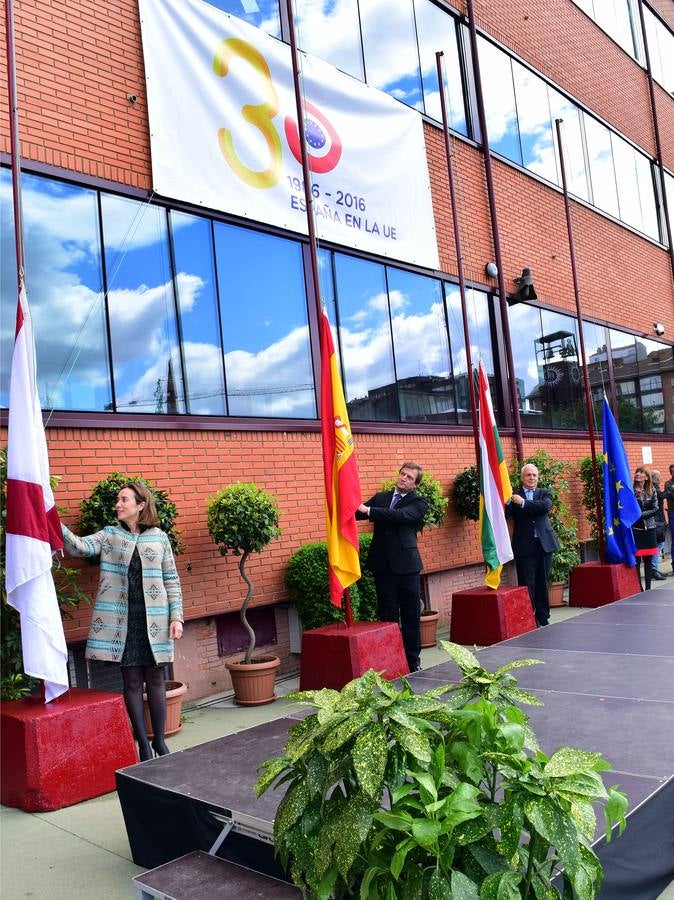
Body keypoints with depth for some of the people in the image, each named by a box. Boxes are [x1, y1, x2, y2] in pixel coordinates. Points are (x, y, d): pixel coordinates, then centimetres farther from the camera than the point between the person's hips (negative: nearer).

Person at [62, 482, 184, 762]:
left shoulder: (159, 538, 3)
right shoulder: (110, 535, 5)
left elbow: (171, 580, 5)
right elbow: (80, 547, -13)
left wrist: (176, 616, -1)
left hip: (155, 619, 0)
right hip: (122, 620, 0)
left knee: (155, 679, 8)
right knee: (132, 681, 5)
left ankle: (159, 741, 21)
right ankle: (143, 743, 17)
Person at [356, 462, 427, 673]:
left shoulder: (418, 502, 0)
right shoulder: (381, 497, 14)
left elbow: (400, 515, -18)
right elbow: (360, 512, 7)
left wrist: (368, 510, -24)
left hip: (406, 565, -3)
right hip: (383, 565, 3)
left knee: (411, 616, 5)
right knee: (387, 617, 7)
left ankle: (412, 662, 18)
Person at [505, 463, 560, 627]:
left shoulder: (544, 493, 10)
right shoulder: (514, 496, 5)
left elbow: (546, 506, -12)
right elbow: (506, 515, -8)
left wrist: (524, 503, -20)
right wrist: (507, 501, -27)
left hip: (544, 544, 2)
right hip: (524, 547, -2)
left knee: (543, 584, 10)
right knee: (527, 586, -2)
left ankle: (543, 619, 21)